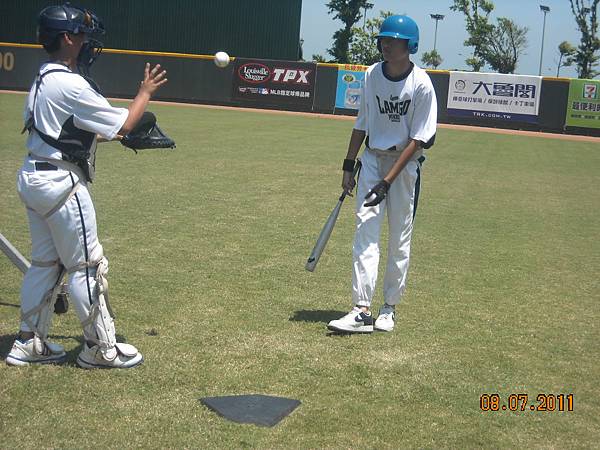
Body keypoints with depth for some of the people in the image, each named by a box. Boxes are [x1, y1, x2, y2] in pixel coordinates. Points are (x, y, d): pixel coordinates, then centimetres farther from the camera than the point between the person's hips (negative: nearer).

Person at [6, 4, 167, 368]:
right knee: (88, 265, 1)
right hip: (60, 183, -10)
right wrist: (146, 91, -2)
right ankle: (100, 348, 11)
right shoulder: (71, 85, -19)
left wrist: (103, 133, 10)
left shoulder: (44, 79, 11)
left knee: (45, 261, 17)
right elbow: (124, 124, -16)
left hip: (32, 175, 10)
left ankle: (30, 343, 25)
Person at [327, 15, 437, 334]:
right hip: (372, 160, 3)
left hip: (405, 164, -3)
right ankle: (362, 311, -10)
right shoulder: (371, 75, 0)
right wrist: (348, 166, 9)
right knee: (365, 232, -7)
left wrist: (388, 181, -20)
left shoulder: (421, 84, -14)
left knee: (400, 240, 4)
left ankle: (389, 308, 17)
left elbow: (417, 140, -15)